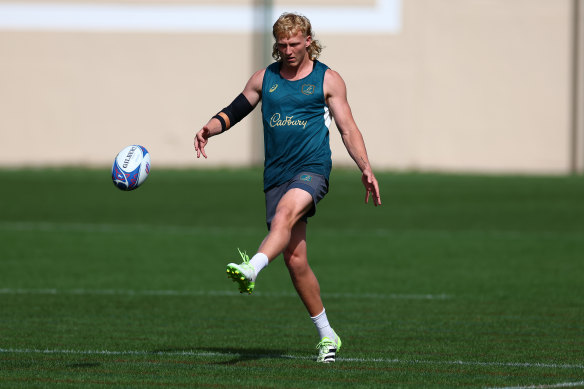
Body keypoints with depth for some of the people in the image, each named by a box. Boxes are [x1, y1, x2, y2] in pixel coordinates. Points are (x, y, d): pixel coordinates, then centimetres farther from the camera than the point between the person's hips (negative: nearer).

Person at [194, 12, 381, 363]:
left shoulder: (328, 79, 5)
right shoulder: (265, 78, 13)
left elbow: (348, 128, 5)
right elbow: (235, 111, 19)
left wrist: (366, 169, -6)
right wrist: (210, 129, -2)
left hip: (312, 168, -4)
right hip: (276, 174, 4)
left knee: (285, 212, -36)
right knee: (295, 260, 0)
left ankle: (251, 269, -58)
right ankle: (327, 335, 11)